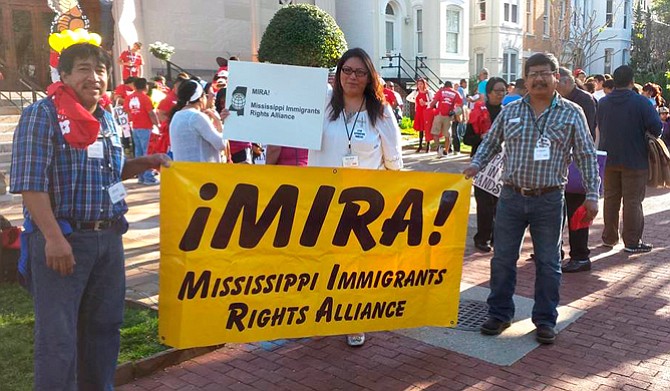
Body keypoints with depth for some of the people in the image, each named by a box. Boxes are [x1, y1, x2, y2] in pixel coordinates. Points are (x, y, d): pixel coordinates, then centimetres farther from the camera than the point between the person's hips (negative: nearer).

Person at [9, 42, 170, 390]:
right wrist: (54, 238, -23)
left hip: (108, 237, 7)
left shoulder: (106, 119, 12)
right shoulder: (42, 115, -10)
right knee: (58, 335, 2)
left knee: (104, 324, 17)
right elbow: (31, 182, -17)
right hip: (61, 238, -7)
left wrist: (144, 163, 7)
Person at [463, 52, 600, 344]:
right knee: (502, 259, 8)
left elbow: (586, 156, 0)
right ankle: (499, 313, 24)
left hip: (549, 200, -1)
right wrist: (475, 165, -4)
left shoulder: (572, 113, 0)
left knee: (548, 263, 9)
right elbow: (490, 143, 14)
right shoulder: (510, 111, 5)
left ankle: (545, 320, 23)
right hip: (511, 197, 2)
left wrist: (592, 194, -5)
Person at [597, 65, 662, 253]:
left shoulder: (603, 102, 0)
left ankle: (609, 237, 21)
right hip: (634, 160, -4)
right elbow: (657, 127, -19)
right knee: (633, 201, 2)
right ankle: (632, 241, 6)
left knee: (611, 198, 14)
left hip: (609, 158, 5)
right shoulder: (641, 102, -15)